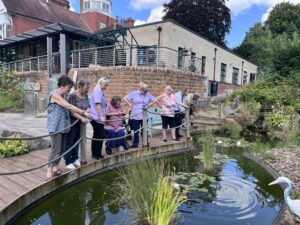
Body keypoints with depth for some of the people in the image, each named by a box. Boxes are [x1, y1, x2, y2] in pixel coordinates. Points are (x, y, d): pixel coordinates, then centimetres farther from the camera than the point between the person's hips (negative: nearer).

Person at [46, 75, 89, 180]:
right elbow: (69, 106, -21)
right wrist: (83, 112, -20)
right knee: (56, 149, -8)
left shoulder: (62, 95, 15)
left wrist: (81, 115, 3)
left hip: (62, 126, 9)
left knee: (61, 149, 11)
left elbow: (68, 109, 11)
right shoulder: (55, 95, -15)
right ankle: (49, 172, 1)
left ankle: (55, 168, 23)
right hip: (55, 127, -9)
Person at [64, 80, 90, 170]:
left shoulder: (86, 95, 1)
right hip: (71, 122, -7)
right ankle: (68, 162, 13)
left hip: (80, 122, 7)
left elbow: (87, 106, 9)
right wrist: (82, 118, -27)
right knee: (69, 142, 4)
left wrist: (87, 111, -12)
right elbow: (71, 111, -23)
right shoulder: (73, 95, -20)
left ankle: (75, 159, 29)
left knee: (76, 141, 15)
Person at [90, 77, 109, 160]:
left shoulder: (100, 91, 17)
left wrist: (103, 116, 33)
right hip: (98, 118, -10)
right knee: (101, 136, -5)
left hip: (96, 118, 10)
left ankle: (94, 154, 22)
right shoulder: (98, 91, -13)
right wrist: (101, 116, -28)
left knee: (96, 135, 14)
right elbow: (98, 104, -24)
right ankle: (97, 155, 1)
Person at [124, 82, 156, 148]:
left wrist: (148, 105, 4)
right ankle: (135, 143, 15)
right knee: (136, 130, 5)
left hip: (144, 116, 2)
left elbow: (154, 100, 13)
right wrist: (130, 105, -4)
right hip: (135, 116, -2)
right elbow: (125, 98, 0)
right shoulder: (134, 93, -3)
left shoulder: (148, 95, 3)